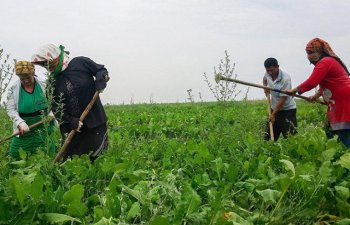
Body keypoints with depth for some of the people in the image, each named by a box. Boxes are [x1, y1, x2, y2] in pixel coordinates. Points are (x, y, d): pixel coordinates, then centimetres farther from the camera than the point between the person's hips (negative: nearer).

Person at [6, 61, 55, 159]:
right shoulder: (13, 90, -4)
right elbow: (10, 109, -7)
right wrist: (20, 123, -22)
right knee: (16, 156, 1)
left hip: (44, 127, 0)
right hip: (25, 129, 0)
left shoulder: (43, 85, -3)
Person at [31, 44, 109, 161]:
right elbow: (56, 107, -1)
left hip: (94, 120, -3)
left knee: (98, 157, 2)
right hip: (71, 126, 3)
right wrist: (70, 121, -15)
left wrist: (100, 82, -18)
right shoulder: (52, 81, 5)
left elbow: (102, 71, 4)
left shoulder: (80, 62, -4)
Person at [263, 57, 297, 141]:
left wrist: (273, 115, -21)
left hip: (288, 109, -6)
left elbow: (282, 99, -23)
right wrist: (265, 87, 1)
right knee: (268, 137, 6)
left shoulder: (285, 78, -24)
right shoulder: (268, 74, -5)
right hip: (274, 108, 6)